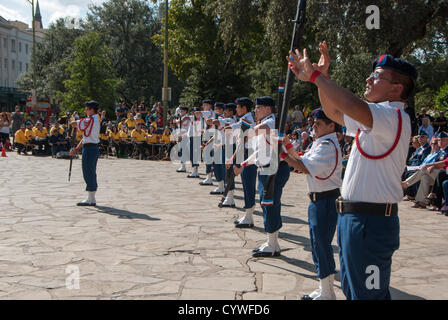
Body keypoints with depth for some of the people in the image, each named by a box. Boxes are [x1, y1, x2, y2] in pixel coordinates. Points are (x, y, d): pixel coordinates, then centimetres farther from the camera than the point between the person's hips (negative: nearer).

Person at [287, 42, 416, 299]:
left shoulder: (395, 116, -17)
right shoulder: (375, 116, 16)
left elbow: (353, 107, -36)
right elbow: (335, 111, 27)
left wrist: (316, 75, -25)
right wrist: (321, 77, 12)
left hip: (371, 222, -11)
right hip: (354, 218, 11)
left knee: (367, 293, -2)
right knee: (352, 290, 22)